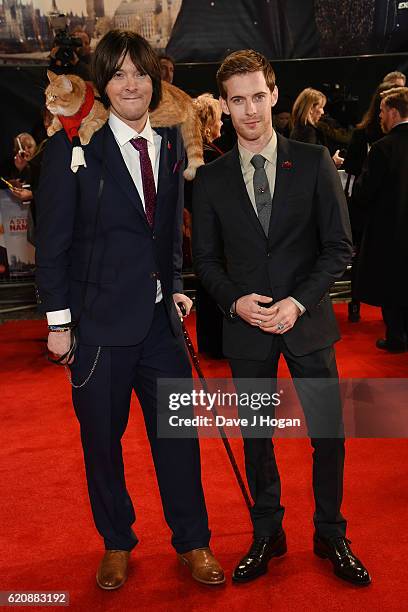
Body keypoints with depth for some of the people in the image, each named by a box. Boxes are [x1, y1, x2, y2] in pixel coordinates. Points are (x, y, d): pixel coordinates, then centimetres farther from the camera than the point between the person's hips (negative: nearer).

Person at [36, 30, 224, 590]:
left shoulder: (171, 143, 6)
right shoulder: (73, 147, -6)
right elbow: (53, 240, -6)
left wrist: (177, 287, 4)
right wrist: (58, 320, -7)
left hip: (161, 315, 3)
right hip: (100, 318, -3)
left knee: (178, 432, 10)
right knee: (102, 438, 11)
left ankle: (192, 541, 30)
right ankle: (117, 544, 34)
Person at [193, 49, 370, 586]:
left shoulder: (314, 162, -1)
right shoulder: (211, 179, 2)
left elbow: (339, 246, -2)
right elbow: (206, 259, 5)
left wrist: (299, 302, -14)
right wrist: (236, 301, -13)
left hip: (308, 321, 0)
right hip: (247, 327, 1)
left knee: (329, 435, 7)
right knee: (256, 437, 12)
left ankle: (330, 535, 29)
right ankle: (267, 535, 31)